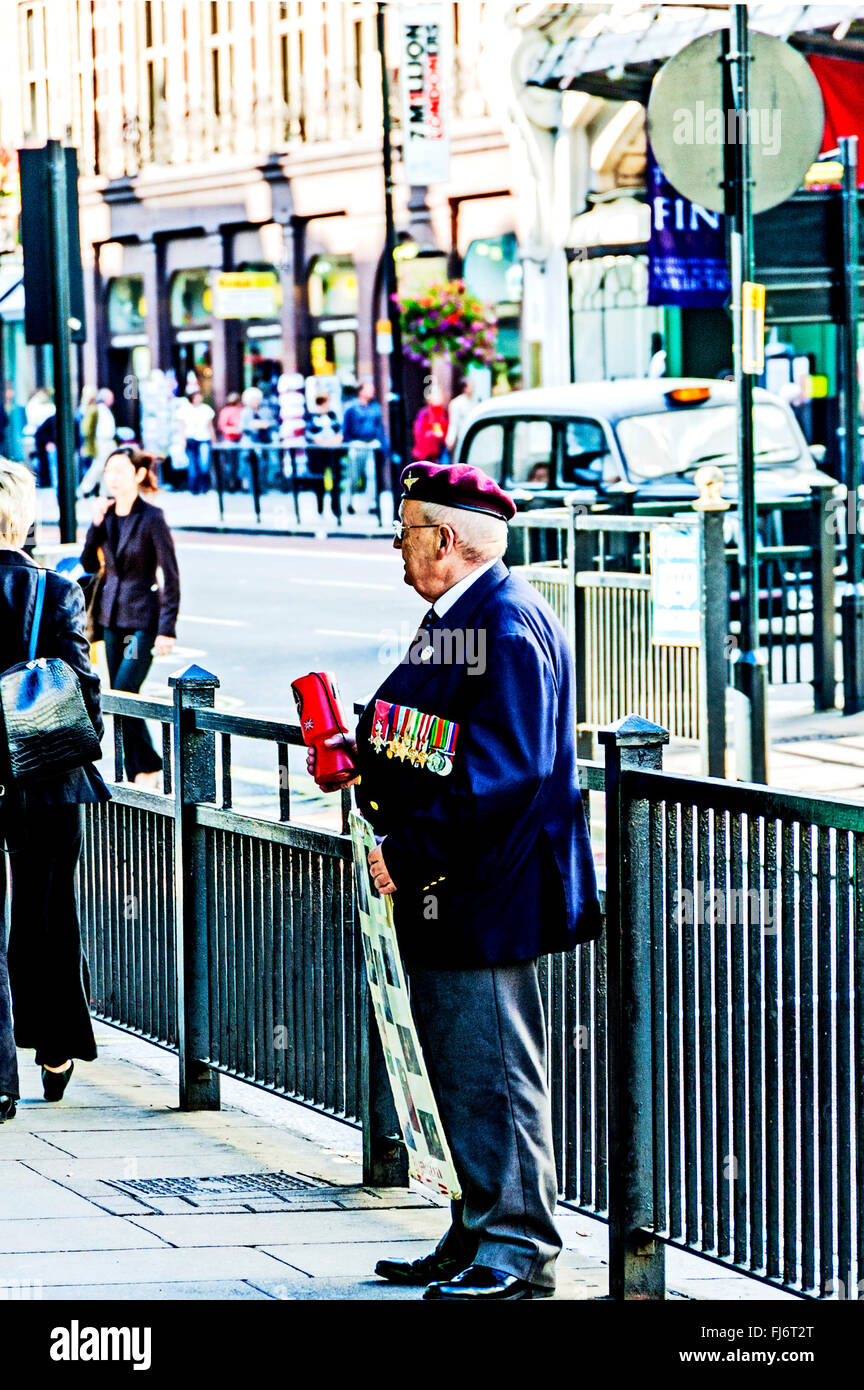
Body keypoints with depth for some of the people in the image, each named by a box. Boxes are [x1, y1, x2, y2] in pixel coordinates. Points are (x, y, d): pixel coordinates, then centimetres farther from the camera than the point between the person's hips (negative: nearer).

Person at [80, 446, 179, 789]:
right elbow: (89, 564, 7)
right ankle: (139, 775, 14)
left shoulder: (152, 518, -12)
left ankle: (148, 768, 2)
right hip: (112, 616, 6)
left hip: (143, 619, -6)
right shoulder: (107, 513, 5)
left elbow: (171, 577, -11)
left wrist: (167, 630, -14)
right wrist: (96, 524, -7)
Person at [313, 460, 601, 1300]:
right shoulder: (449, 622, 16)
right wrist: (360, 762, 5)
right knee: (458, 1071, 15)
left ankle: (516, 1252, 2)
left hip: (489, 896, -10)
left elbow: (501, 773, -23)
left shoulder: (510, 626, -16)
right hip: (441, 892, 10)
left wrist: (408, 851, -22)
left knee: (492, 1071, -5)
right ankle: (480, 1235, 23)